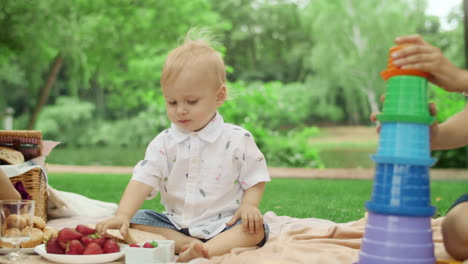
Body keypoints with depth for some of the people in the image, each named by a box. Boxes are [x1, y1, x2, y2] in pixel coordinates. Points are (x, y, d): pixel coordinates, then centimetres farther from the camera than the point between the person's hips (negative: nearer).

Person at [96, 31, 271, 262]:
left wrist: (249, 204, -19)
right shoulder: (163, 143, 1)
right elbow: (143, 180, -9)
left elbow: (255, 179, 2)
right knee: (134, 222, -14)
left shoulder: (237, 139, -4)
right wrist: (122, 215, -24)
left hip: (223, 224, -2)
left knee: (256, 229, -29)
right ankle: (185, 243, -28)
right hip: (176, 223, 3)